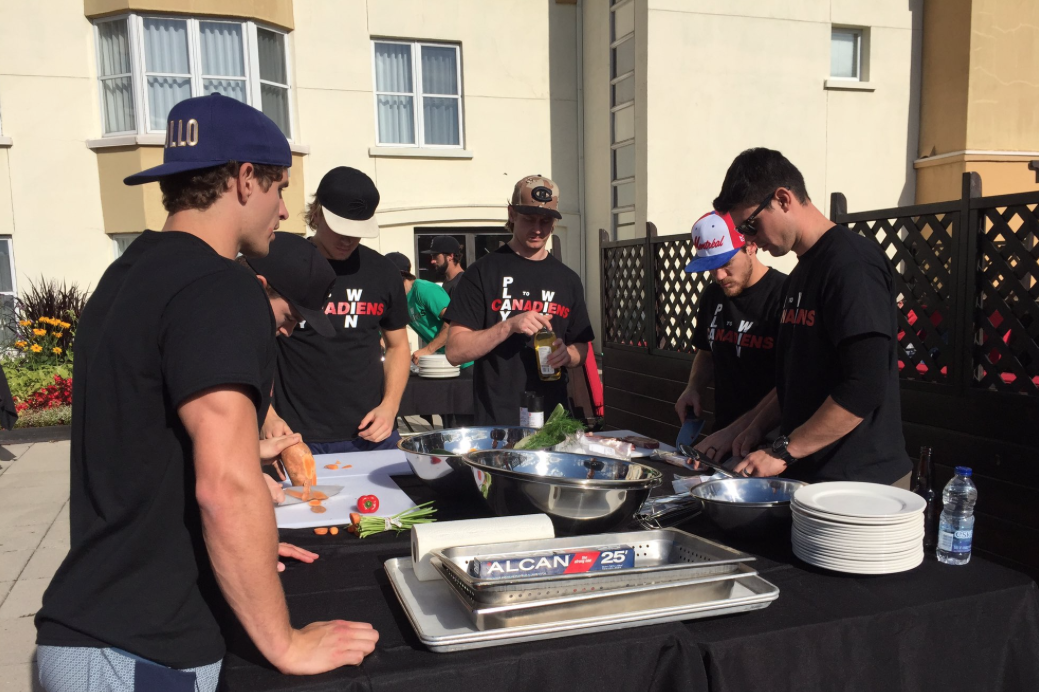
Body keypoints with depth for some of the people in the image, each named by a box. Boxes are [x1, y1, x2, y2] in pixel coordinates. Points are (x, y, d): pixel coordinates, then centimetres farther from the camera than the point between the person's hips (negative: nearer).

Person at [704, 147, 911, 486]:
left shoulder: (852, 264, -16)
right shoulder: (803, 271, 13)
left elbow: (865, 389, -23)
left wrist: (783, 451, -18)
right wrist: (757, 425, 9)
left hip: (860, 480, -8)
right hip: (809, 473, 8)